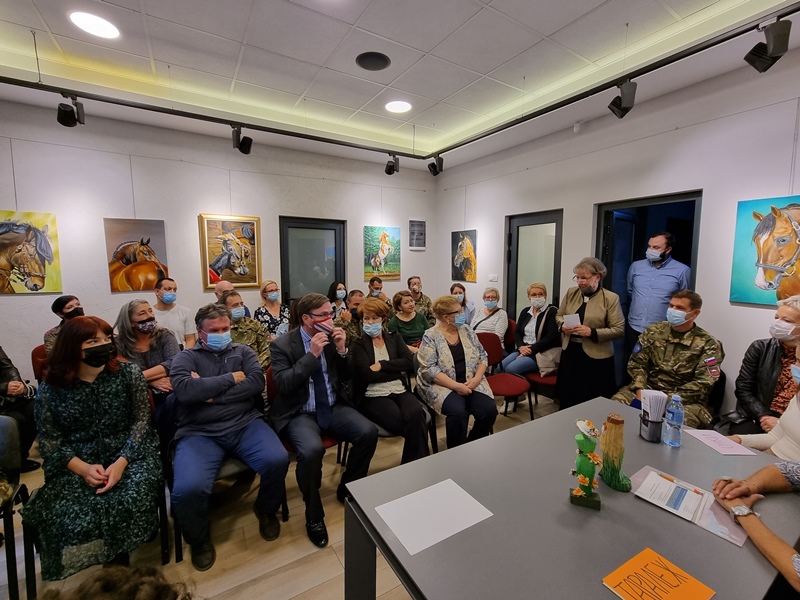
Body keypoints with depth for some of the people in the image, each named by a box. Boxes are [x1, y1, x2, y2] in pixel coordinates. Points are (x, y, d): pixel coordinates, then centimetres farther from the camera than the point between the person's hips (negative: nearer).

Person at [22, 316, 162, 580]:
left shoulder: (128, 373, -5)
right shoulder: (50, 388, -1)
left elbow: (140, 421, -5)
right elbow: (49, 441, 1)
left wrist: (121, 462, -20)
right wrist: (83, 468, -17)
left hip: (127, 454, -1)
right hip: (76, 464, 2)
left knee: (131, 500, -27)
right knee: (68, 518, -23)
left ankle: (118, 560, 3)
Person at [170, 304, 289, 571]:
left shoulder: (243, 351, 14)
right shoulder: (186, 357, 9)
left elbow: (257, 383, -3)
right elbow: (184, 390, -12)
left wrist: (210, 392, -8)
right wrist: (231, 378, -7)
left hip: (245, 425, 2)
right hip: (200, 433, -1)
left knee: (278, 460, -23)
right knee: (188, 488, -27)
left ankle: (266, 509, 13)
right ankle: (199, 538, 11)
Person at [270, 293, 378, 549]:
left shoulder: (332, 337, 2)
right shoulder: (282, 345, -8)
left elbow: (346, 376, 8)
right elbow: (283, 385, -18)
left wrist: (342, 350, -11)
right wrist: (312, 354, -24)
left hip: (334, 408, 4)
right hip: (299, 414, -4)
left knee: (369, 432, -18)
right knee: (311, 450, -33)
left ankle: (347, 490, 10)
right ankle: (314, 516, -3)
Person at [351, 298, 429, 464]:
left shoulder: (394, 338, 15)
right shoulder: (358, 345, 4)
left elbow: (409, 363, 1)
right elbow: (368, 375, -10)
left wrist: (381, 365, -9)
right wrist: (397, 370, -4)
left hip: (400, 391, 4)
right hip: (373, 396, -3)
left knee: (417, 413, -30)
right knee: (411, 422, -29)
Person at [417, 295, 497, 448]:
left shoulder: (466, 330, 7)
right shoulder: (430, 337, -8)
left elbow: (482, 356, 8)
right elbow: (429, 370, -15)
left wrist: (477, 378, -9)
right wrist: (456, 386, -21)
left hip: (471, 383, 5)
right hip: (443, 385, -4)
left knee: (489, 410, -18)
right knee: (458, 412, -31)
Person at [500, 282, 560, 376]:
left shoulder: (552, 312, -3)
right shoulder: (525, 311, 16)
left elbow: (551, 337, -13)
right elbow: (517, 332, 14)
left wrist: (531, 349, -16)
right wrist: (521, 346, -6)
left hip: (540, 353, -6)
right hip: (522, 350, 6)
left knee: (511, 369, -26)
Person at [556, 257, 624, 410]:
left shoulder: (611, 298, -8)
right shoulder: (571, 293, 5)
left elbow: (618, 329, -10)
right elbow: (559, 315, 15)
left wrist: (592, 333, -22)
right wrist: (562, 325, -7)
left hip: (596, 357, -4)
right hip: (570, 352, 4)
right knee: (567, 399, 13)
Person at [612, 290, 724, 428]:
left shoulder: (708, 344, -1)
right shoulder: (653, 331, 8)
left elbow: (703, 383, -10)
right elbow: (637, 363, 6)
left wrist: (669, 399, -20)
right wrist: (640, 390, -12)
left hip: (685, 400, -3)